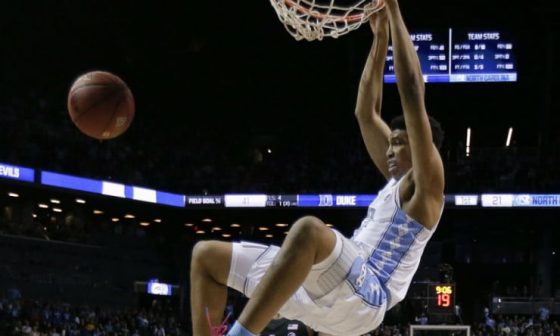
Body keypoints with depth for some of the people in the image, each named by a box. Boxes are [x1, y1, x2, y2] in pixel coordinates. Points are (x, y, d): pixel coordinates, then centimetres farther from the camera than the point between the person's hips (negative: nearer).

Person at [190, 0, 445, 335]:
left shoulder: (425, 184, 1)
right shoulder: (396, 178, 27)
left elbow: (412, 93, -7)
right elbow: (366, 114, 31)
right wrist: (380, 36, 28)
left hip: (362, 297, -10)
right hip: (324, 289, 10)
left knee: (309, 228, -43)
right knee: (206, 255, 8)